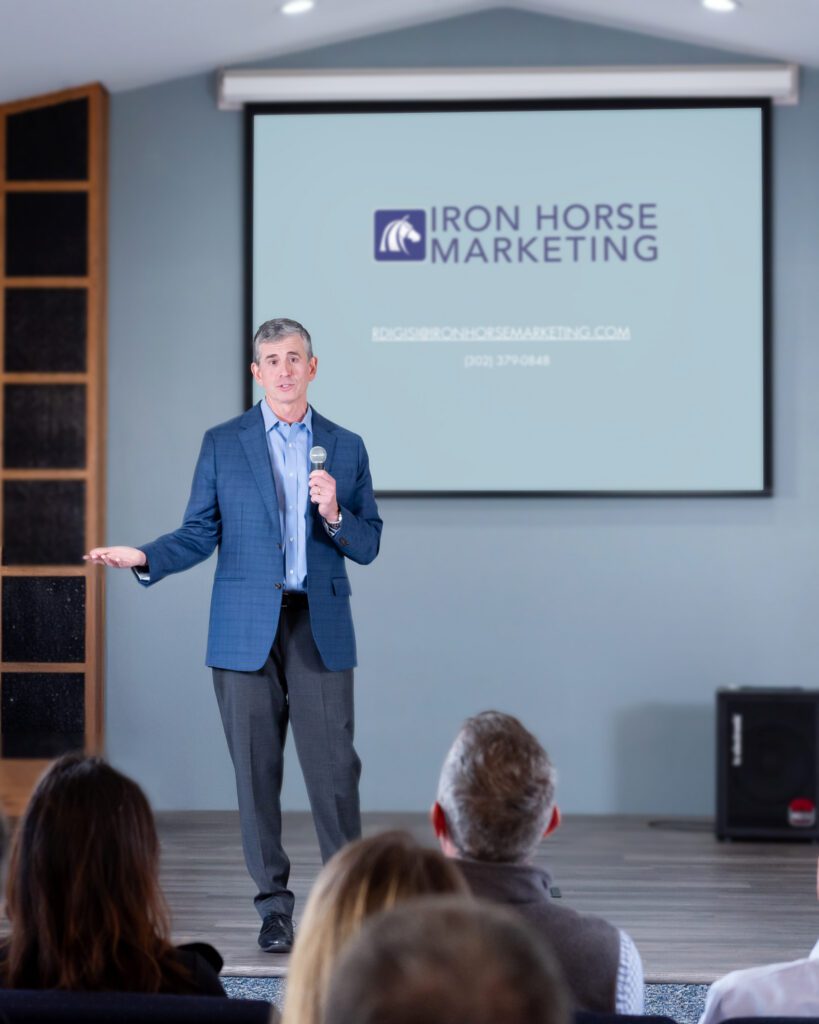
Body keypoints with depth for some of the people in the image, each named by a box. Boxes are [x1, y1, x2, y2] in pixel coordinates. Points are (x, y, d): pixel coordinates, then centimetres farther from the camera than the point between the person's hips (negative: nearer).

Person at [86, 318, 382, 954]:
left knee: (334, 765, -5)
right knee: (256, 769, 2)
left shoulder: (346, 448, 10)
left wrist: (335, 515, -11)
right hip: (246, 630, 0)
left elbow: (368, 546, 9)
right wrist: (144, 558, -12)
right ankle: (274, 902, 12)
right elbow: (200, 535, 5)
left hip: (320, 627, 0)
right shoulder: (223, 444, 8)